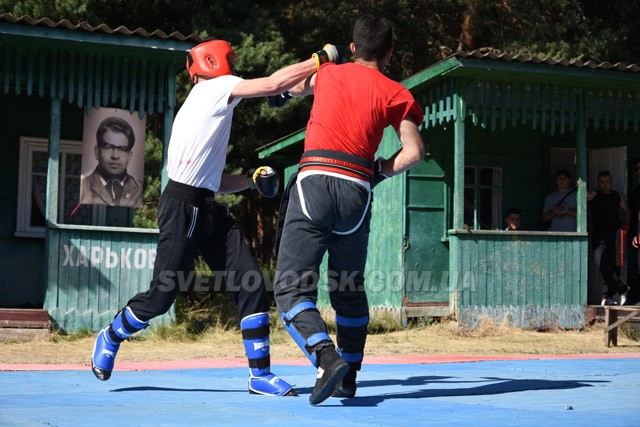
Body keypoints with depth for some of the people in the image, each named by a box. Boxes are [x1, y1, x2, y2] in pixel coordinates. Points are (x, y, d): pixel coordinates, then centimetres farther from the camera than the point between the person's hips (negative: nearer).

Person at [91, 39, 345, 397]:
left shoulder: (215, 111, 23)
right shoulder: (213, 88, -2)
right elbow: (275, 84, -12)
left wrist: (252, 179, 13)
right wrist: (320, 60, -5)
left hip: (210, 209, 9)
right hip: (182, 207, -9)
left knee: (250, 284, -2)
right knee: (162, 296, -3)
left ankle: (260, 374, 1)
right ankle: (111, 338, 25)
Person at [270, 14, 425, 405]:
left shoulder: (328, 73, 16)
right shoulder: (396, 93, 10)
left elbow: (295, 88, 40)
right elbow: (415, 153, -3)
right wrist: (381, 170, 15)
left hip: (314, 183, -1)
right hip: (357, 191, 2)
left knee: (292, 289, -4)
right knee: (350, 291, 18)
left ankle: (328, 357, -25)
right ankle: (348, 378, 23)